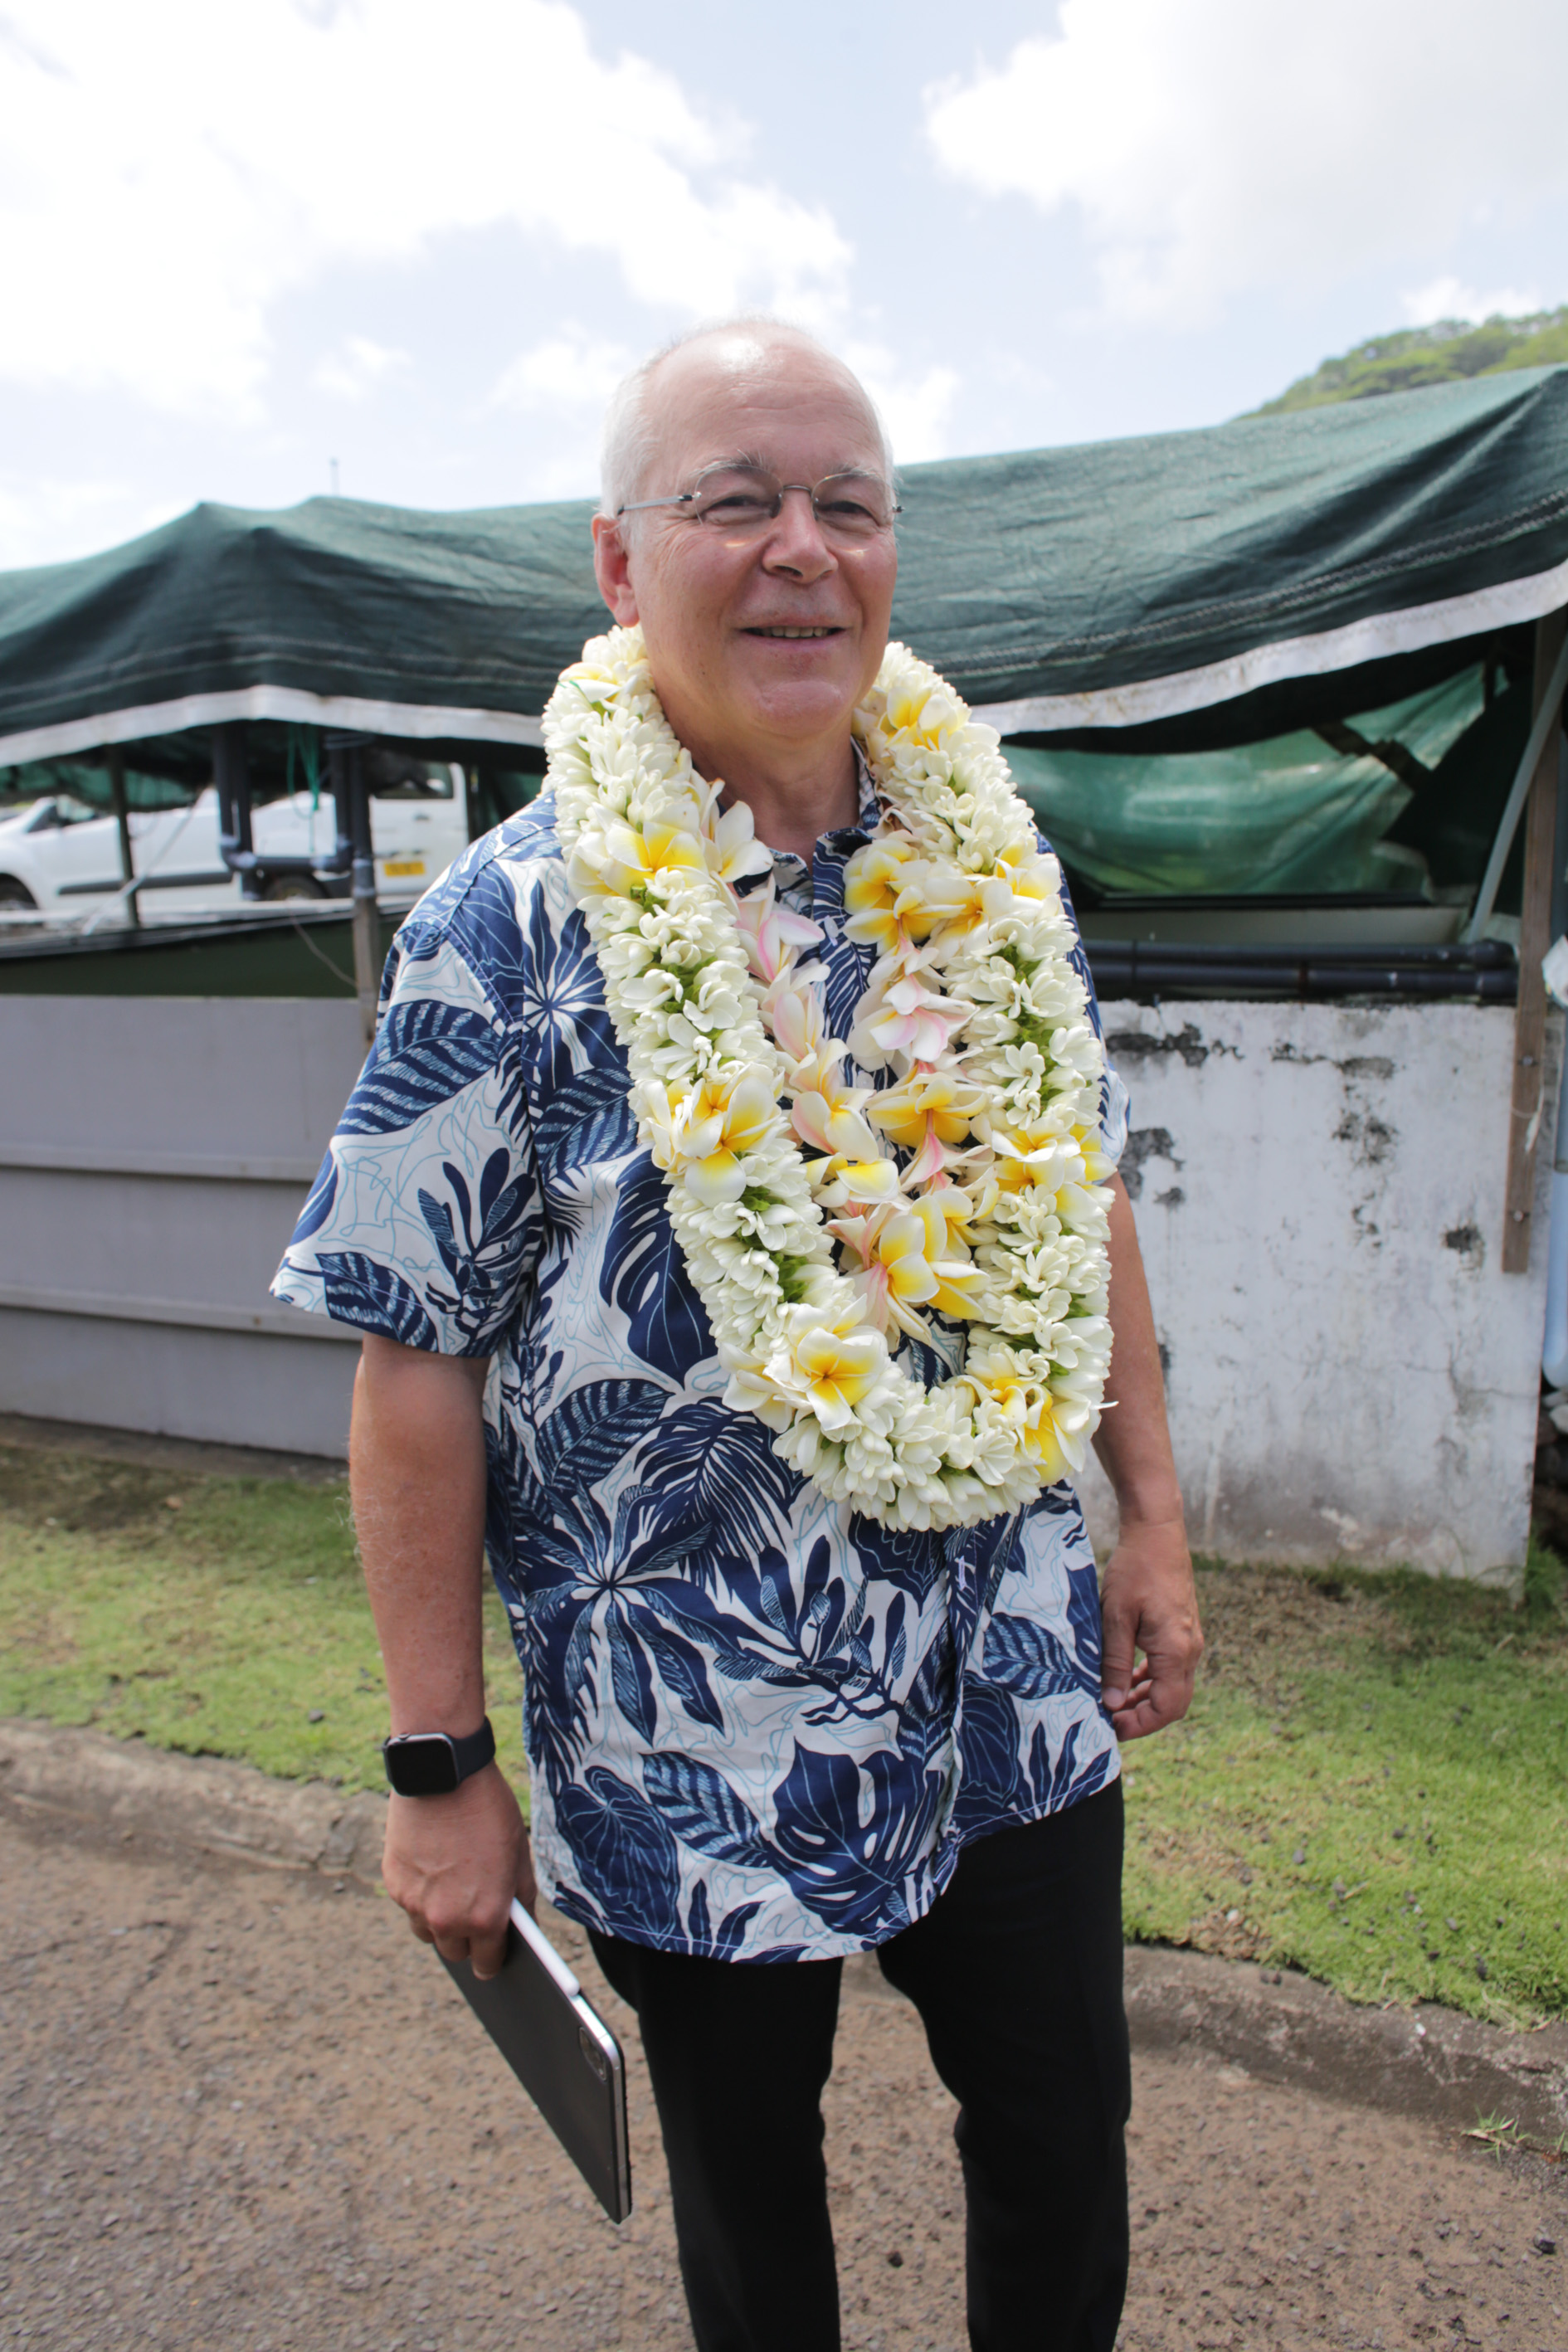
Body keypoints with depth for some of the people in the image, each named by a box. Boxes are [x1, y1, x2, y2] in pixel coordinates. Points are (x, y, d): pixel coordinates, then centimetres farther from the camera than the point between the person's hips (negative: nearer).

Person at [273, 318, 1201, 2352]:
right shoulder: (508, 931, -15)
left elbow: (1087, 1198, 7)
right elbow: (419, 1366, -13)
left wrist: (1152, 1516, 7)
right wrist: (442, 1766, -9)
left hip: (1016, 1701, 4)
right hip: (689, 1757, -3)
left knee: (1068, 2153, 24)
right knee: (747, 2185, 24)